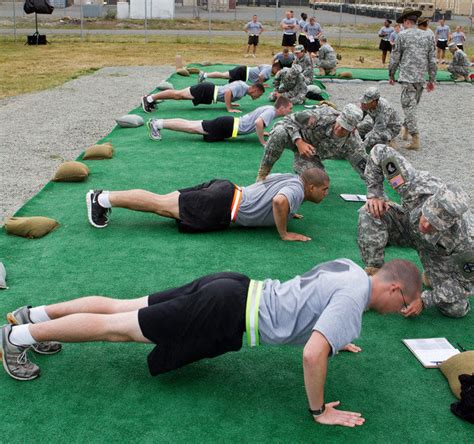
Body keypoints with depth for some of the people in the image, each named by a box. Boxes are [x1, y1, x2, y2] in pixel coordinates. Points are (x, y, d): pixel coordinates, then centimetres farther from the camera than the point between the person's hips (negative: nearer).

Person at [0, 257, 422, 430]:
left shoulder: (351, 266, 10)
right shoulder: (353, 301, -18)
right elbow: (311, 355, -30)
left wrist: (333, 338, 32)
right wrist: (319, 411, -16)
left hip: (235, 289, 8)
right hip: (229, 319, -8)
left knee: (123, 307, 15)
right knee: (117, 328, 0)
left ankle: (34, 315, 26)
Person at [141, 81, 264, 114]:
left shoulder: (242, 85, 12)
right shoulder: (241, 87, -17)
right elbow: (227, 92, -32)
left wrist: (229, 103, 20)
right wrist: (229, 109, -27)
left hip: (210, 91, 9)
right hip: (207, 92, -9)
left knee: (179, 95, 8)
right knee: (178, 94, -9)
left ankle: (151, 98, 10)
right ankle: (150, 98, -10)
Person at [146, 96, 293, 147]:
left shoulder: (269, 107, 14)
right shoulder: (271, 112, -14)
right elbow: (258, 122, -34)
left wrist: (262, 132, 26)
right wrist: (263, 143, -24)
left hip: (230, 124, 8)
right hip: (229, 127, -8)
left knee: (192, 125, 6)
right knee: (192, 128, -8)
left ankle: (157, 122, 7)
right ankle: (157, 124, -8)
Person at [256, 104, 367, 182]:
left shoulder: (352, 143, -23)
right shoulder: (323, 115, -30)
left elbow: (365, 167, -15)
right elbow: (291, 119, -21)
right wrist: (299, 142, -34)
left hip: (312, 155, 3)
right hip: (295, 137, -3)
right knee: (280, 133, -39)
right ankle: (263, 172, -18)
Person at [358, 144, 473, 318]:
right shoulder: (416, 186, -42)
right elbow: (380, 151, -29)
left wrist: (425, 300, -29)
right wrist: (375, 194, -27)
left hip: (439, 251, -1)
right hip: (409, 227, 1)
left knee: (456, 309, -15)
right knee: (369, 214, -30)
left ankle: (432, 275, 18)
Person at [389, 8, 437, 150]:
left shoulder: (402, 35, -3)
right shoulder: (427, 36, 10)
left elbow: (395, 58, 0)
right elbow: (432, 60, 11)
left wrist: (391, 75, 13)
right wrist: (432, 79, 17)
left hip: (407, 77, -5)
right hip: (421, 78, 5)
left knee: (409, 106, -6)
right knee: (413, 105, 20)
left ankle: (415, 139, -14)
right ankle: (405, 129, 33)